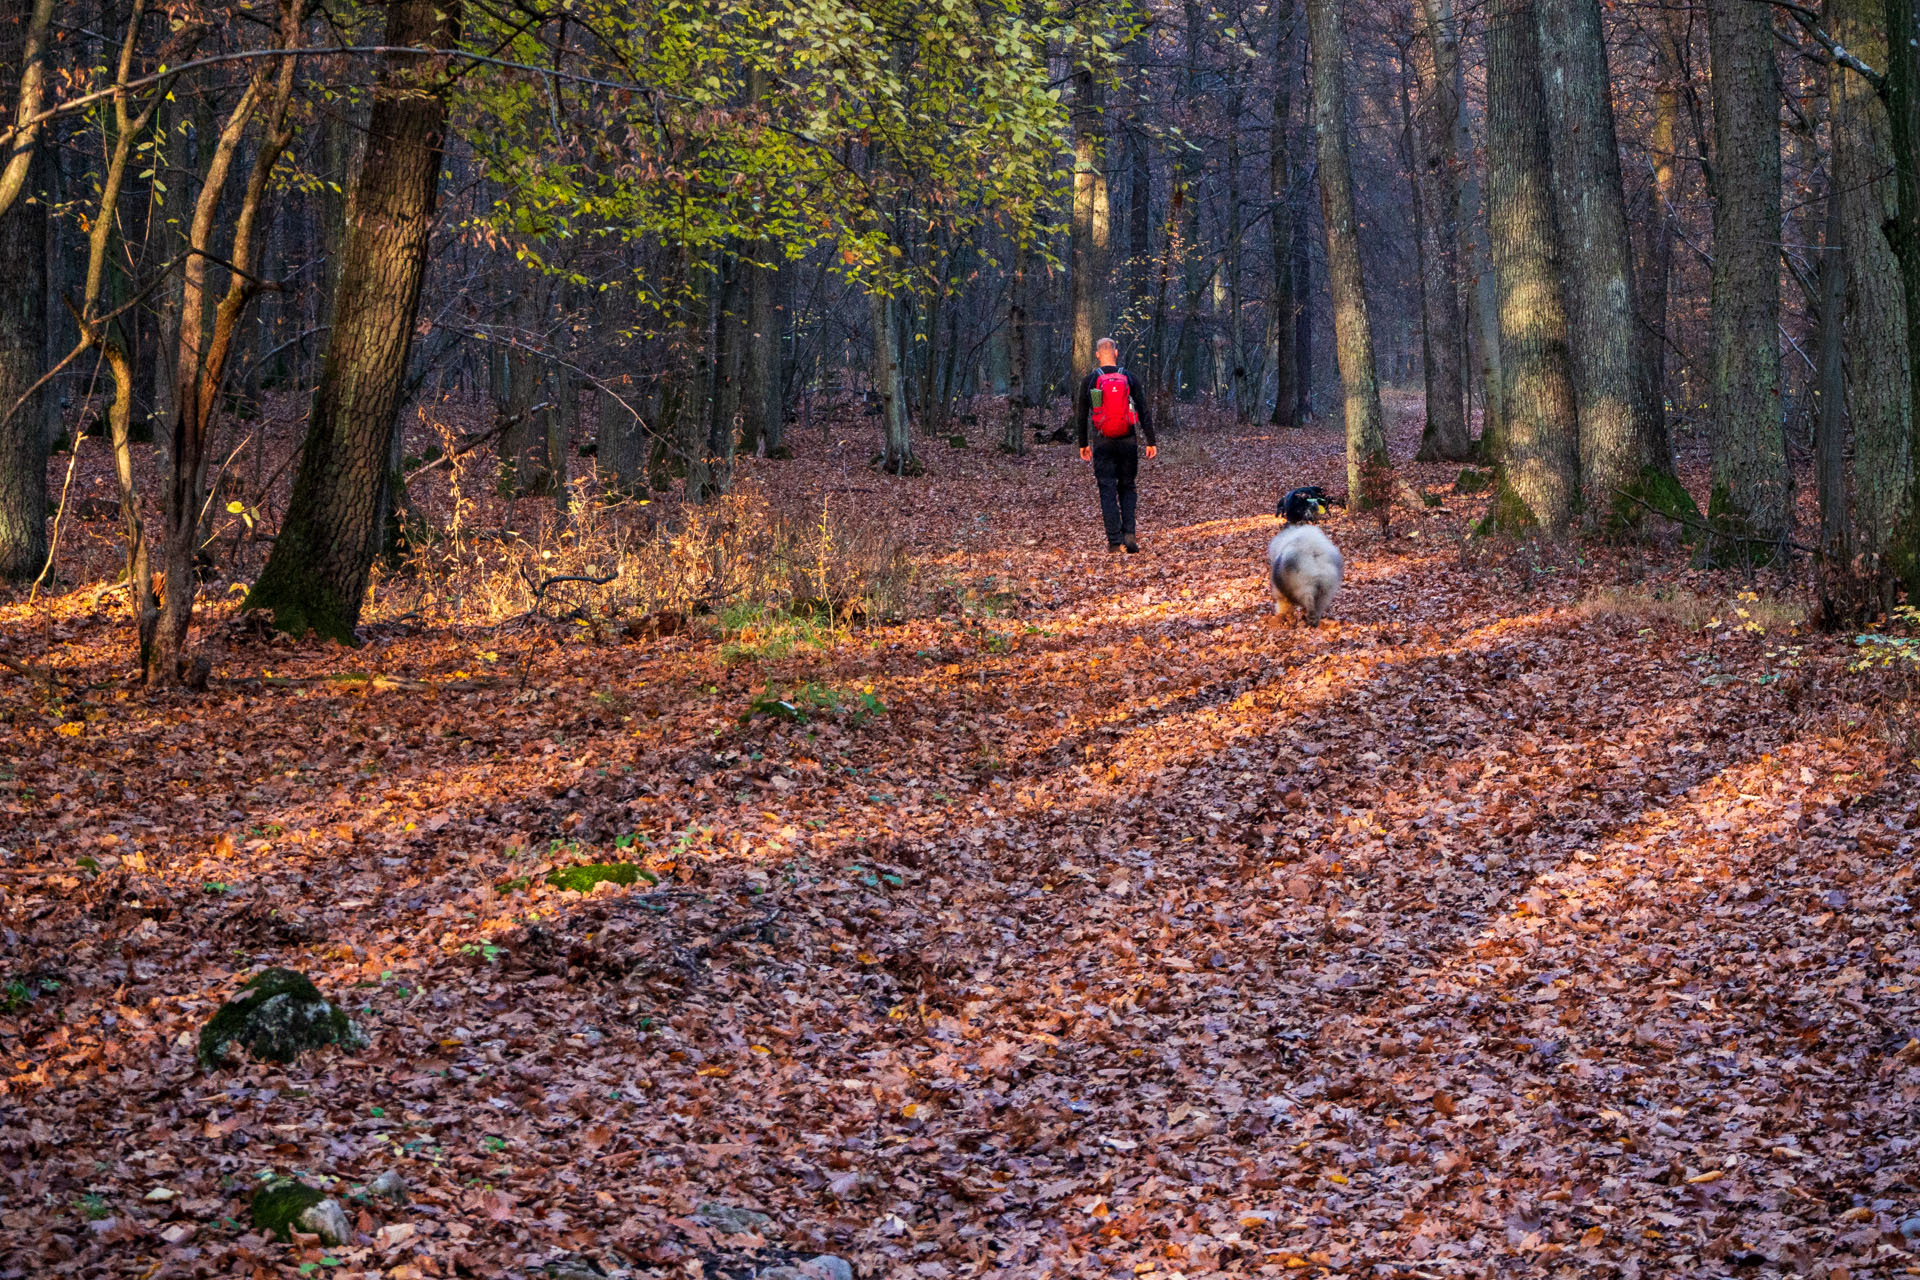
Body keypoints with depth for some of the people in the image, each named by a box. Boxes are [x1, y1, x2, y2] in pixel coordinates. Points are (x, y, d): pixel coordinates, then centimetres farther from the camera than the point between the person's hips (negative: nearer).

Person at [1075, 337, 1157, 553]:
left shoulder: (1090, 381, -1)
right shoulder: (1129, 379, 1)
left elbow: (1081, 416, 4)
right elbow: (1144, 413, -1)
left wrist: (1083, 444, 14)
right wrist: (1151, 442, 3)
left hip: (1102, 443, -1)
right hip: (1128, 441, 1)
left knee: (1107, 491, 2)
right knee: (1127, 488, 14)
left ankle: (1115, 541, -4)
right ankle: (1129, 533, -1)